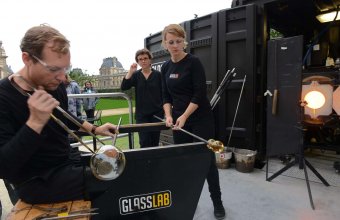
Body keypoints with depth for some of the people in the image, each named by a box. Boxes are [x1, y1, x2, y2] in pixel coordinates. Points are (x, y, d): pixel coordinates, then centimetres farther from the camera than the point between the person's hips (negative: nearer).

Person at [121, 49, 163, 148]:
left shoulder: (158, 74, -1)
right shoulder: (136, 75, 4)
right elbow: (123, 87, -8)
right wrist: (130, 72, -17)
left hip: (157, 113, -1)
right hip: (141, 114, 1)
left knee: (155, 141, 10)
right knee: (144, 143, -1)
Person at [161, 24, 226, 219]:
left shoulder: (194, 62, -9)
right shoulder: (166, 67, 8)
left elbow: (200, 94, -15)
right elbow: (166, 96, 10)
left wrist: (184, 117, -19)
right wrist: (168, 115, -5)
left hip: (200, 119, -5)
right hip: (178, 121, 5)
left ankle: (217, 203, 20)